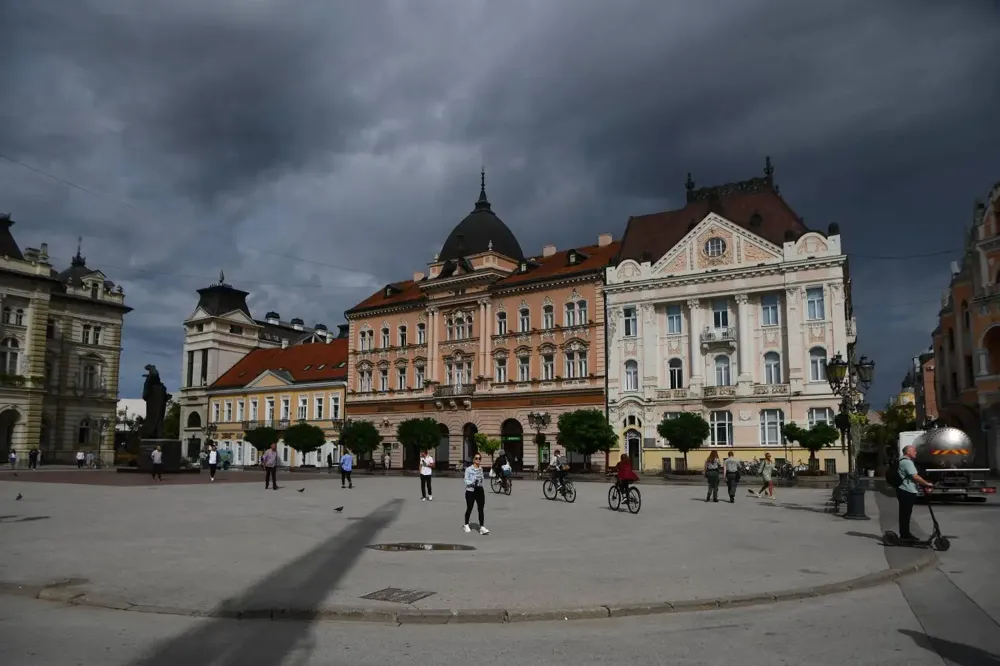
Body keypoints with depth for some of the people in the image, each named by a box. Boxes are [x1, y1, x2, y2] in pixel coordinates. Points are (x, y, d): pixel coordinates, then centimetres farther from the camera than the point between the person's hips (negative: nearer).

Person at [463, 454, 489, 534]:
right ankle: (466, 525, 30)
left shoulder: (481, 469, 8)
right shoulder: (468, 469, -7)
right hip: (470, 491, -4)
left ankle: (482, 527, -7)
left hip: (480, 490, 4)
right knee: (469, 509, 9)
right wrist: (473, 482, -26)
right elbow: (466, 480, -12)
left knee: (481, 509, -5)